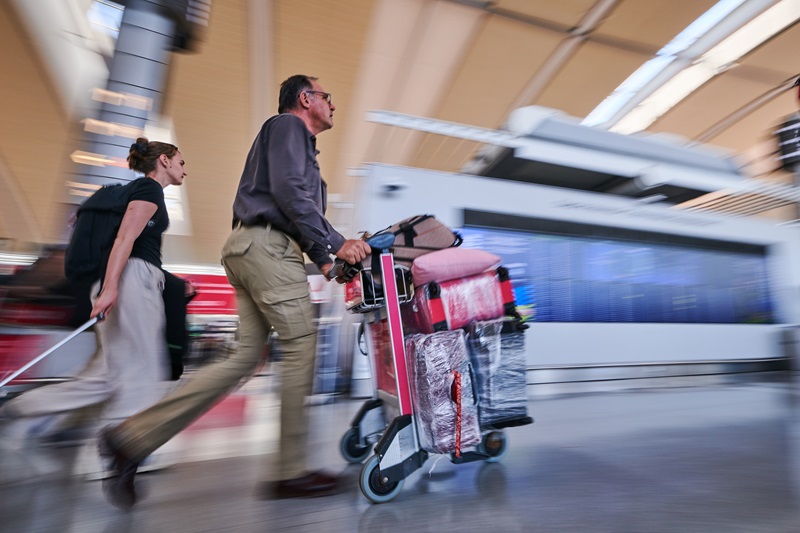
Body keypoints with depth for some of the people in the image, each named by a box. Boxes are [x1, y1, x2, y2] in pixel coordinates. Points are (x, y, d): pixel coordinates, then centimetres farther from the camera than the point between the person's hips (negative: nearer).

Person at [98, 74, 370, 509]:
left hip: (250, 247, 10)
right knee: (300, 348, -8)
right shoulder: (287, 124, 4)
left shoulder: (299, 143, 33)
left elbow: (303, 208, 26)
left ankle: (132, 437, 10)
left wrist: (323, 255, 15)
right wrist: (334, 244, -14)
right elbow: (289, 191, -14)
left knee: (245, 357, 6)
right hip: (268, 245, -10)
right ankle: (291, 473, 2)